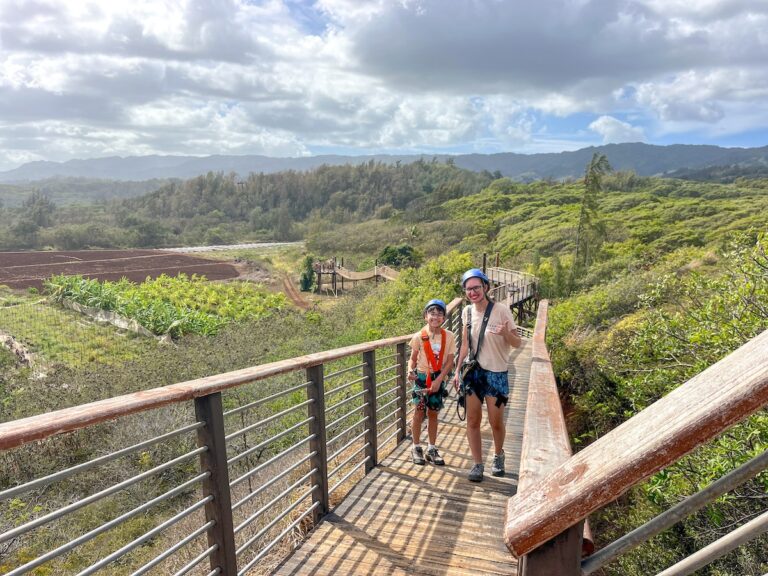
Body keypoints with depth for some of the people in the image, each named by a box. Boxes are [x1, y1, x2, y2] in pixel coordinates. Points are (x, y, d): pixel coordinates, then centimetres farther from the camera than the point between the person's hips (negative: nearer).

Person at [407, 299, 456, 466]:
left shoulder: (449, 336, -6)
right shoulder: (419, 336, -9)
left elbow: (449, 361, -6)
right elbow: (413, 358, -1)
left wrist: (439, 380, -14)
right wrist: (410, 370, -22)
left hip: (439, 379, 2)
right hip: (422, 377, -2)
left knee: (433, 413, 12)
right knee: (419, 412, 1)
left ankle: (432, 449, 24)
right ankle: (416, 447, 18)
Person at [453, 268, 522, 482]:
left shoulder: (501, 311, -13)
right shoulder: (467, 312, 1)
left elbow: (517, 343, -8)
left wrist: (506, 333, -30)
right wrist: (458, 370, 7)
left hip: (496, 373, -3)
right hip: (473, 371, 3)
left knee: (496, 422, 8)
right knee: (473, 420, 4)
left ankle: (498, 455, 35)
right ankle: (477, 464, 18)